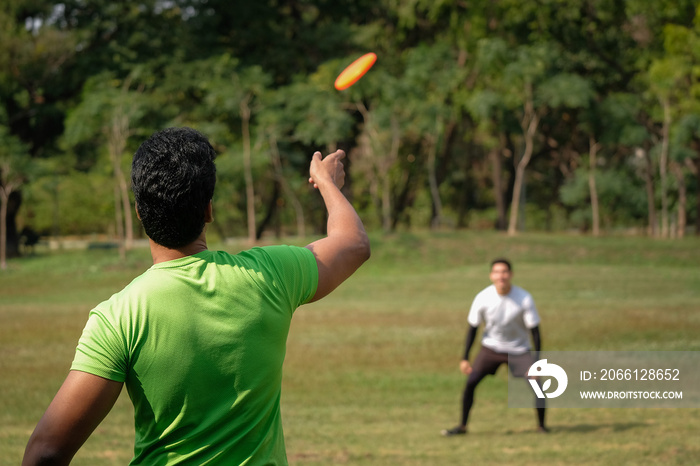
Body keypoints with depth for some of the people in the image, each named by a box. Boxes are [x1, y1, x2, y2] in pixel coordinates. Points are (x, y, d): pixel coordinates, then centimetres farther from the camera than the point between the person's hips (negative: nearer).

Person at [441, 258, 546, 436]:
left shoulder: (525, 298, -20)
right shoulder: (483, 298, -16)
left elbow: (535, 330, -15)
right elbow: (473, 328, -5)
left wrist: (537, 362, -20)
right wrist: (465, 359, -7)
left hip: (518, 350, -1)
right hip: (491, 347, 1)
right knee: (470, 382, -12)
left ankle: (541, 425, 7)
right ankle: (462, 426, 5)